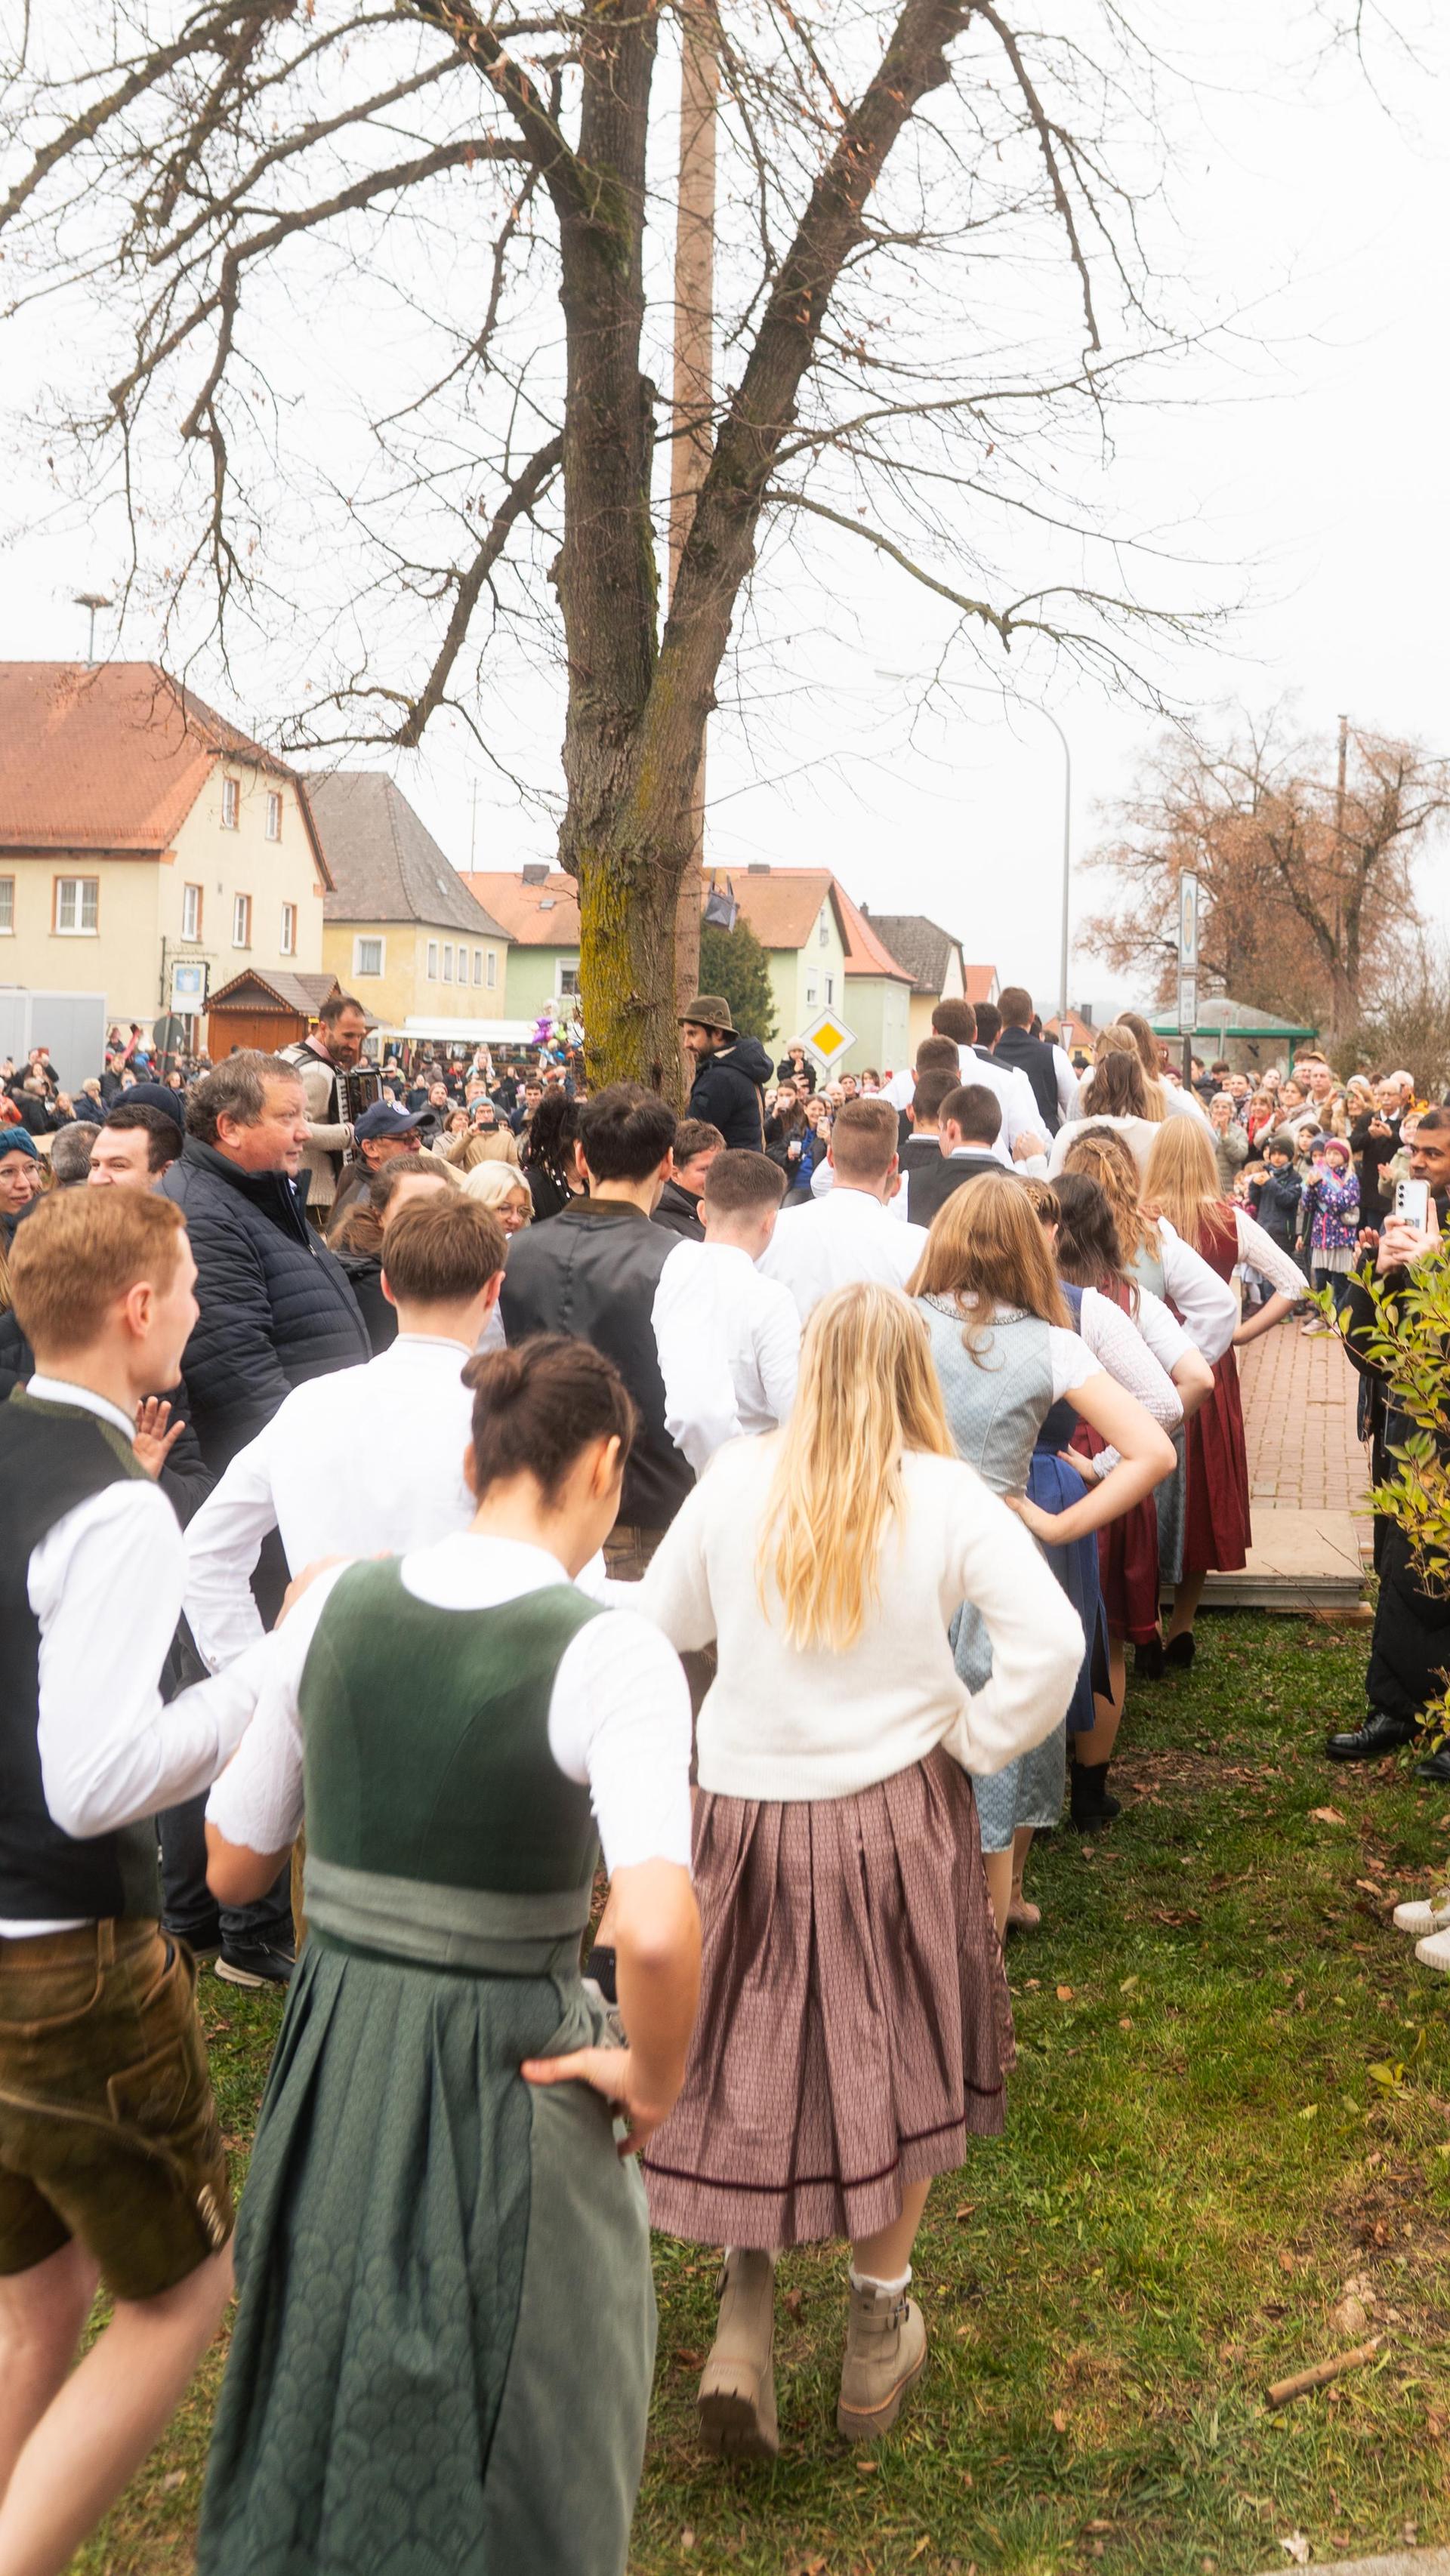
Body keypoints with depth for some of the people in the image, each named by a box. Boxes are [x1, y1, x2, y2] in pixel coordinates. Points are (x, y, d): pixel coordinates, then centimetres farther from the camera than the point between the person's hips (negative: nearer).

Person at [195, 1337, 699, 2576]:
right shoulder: (607, 1649, -20)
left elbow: (233, 1863, 4)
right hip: (510, 2085, -4)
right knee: (520, 2469, 23)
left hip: (331, 2064, 5)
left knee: (322, 2411, 30)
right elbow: (658, 1931, -33)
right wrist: (654, 2081, -14)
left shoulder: (335, 1603, -6)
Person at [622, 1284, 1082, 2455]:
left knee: (750, 2061, 19)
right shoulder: (949, 1497, -12)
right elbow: (1051, 1642, -19)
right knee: (895, 2063, 18)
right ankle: (879, 2334, 32)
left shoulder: (734, 1482, -7)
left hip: (746, 1812, 1)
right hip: (896, 1809, -1)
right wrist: (978, 1740, -4)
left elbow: (663, 1623, 4)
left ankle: (745, 2306, 9)